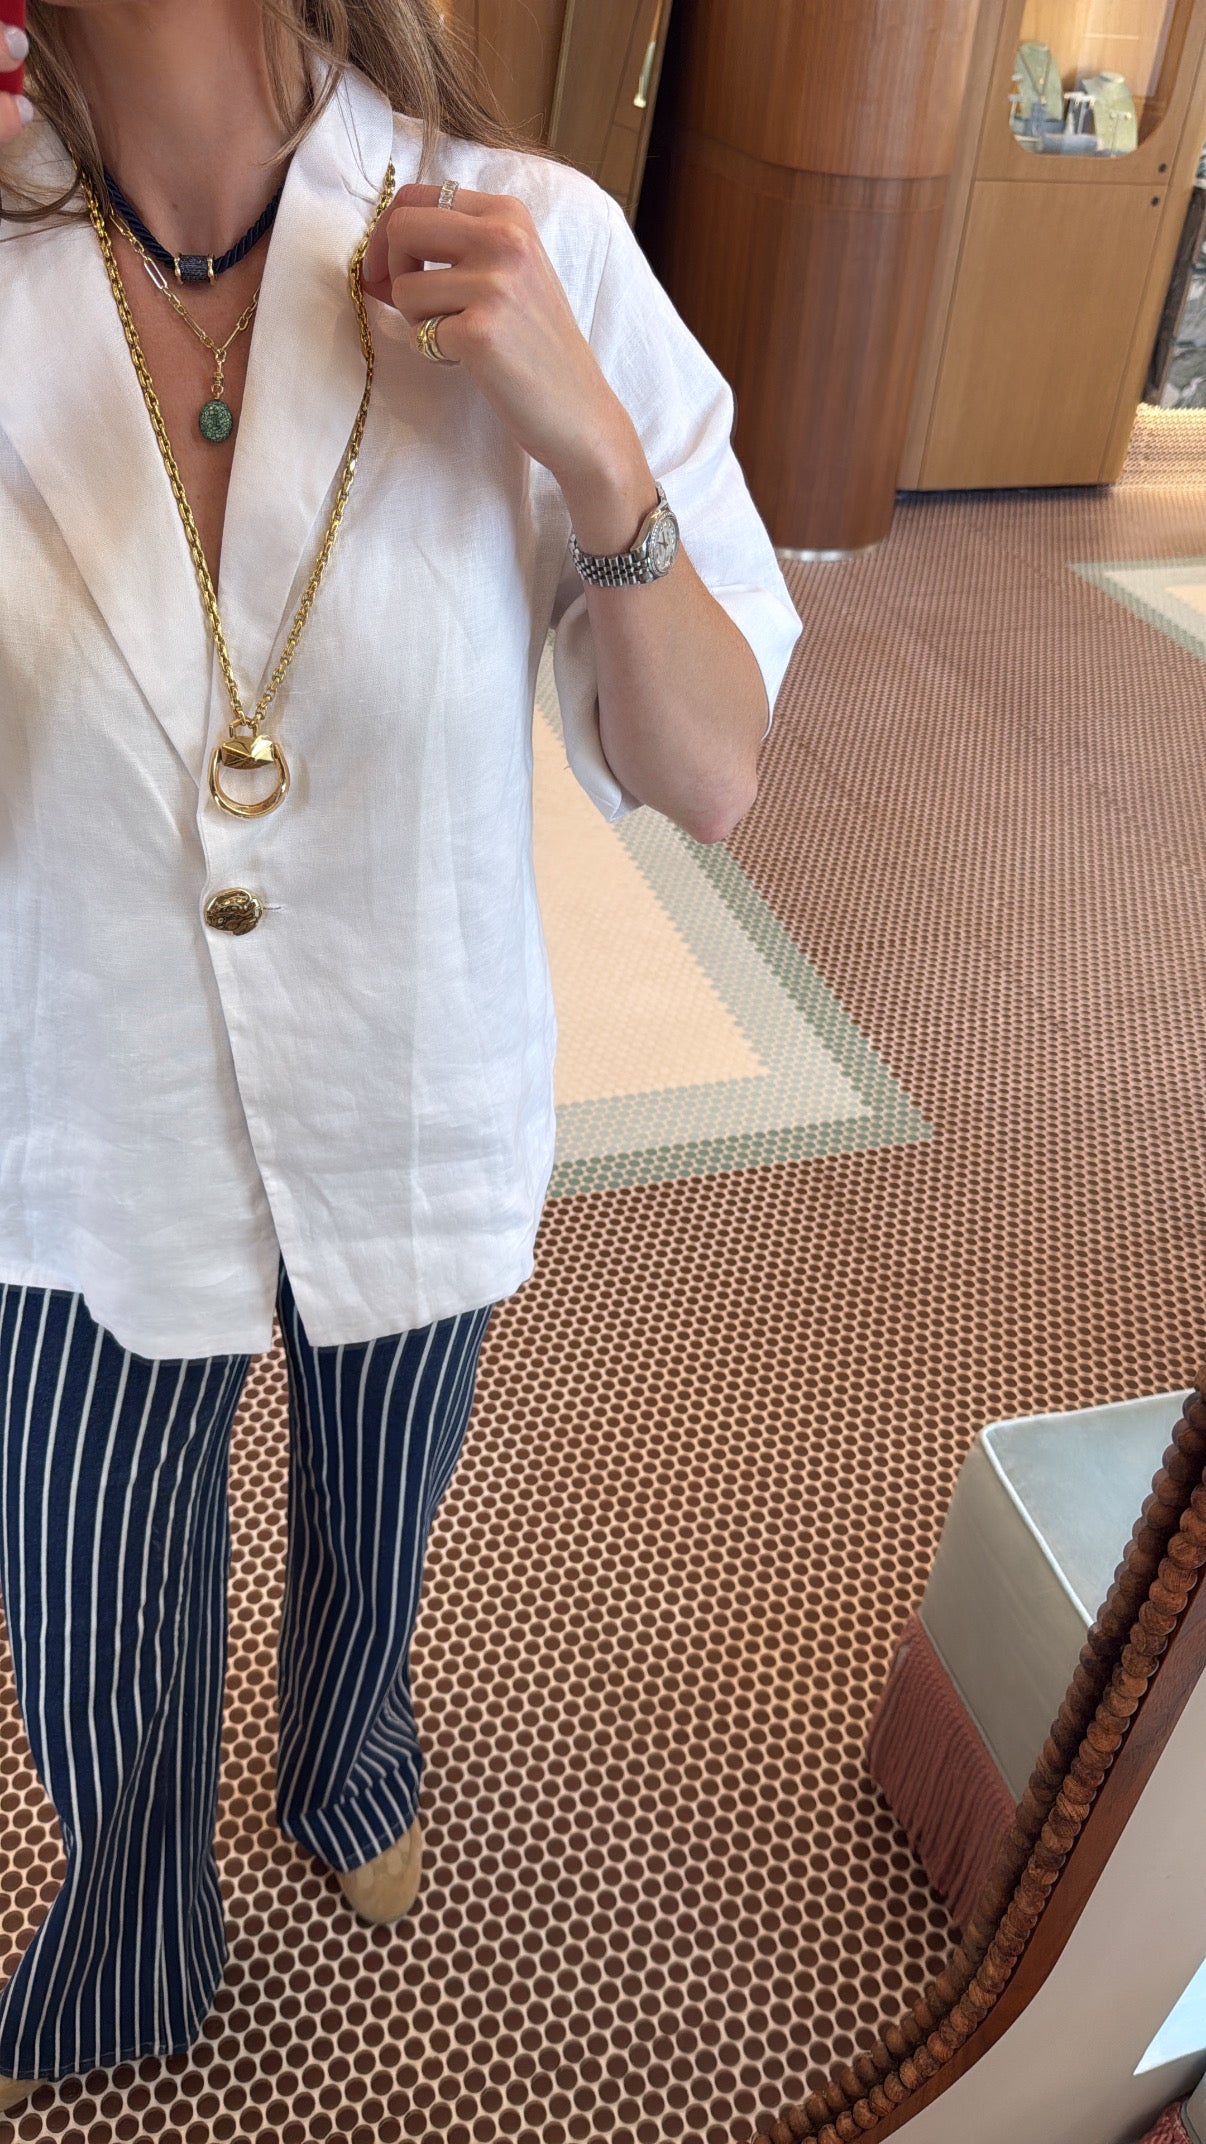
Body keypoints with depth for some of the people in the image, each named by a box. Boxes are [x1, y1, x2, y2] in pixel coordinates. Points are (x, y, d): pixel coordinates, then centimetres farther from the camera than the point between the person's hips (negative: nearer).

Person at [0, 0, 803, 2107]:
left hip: (419, 1127, 0)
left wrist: (586, 435, -28)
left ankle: (351, 1774, 68)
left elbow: (708, 780, -13)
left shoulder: (529, 249, -17)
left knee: (372, 1540, 29)